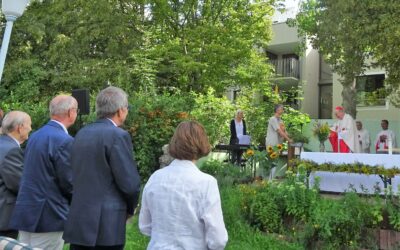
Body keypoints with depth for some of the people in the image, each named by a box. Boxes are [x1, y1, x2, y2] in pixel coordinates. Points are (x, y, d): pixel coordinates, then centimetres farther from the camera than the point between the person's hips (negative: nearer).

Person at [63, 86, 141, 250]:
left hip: (78, 221, 7)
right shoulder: (118, 135, -13)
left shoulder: (82, 133, 10)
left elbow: (77, 175, 13)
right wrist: (130, 208, 4)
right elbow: (130, 183, -15)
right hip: (106, 225, -7)